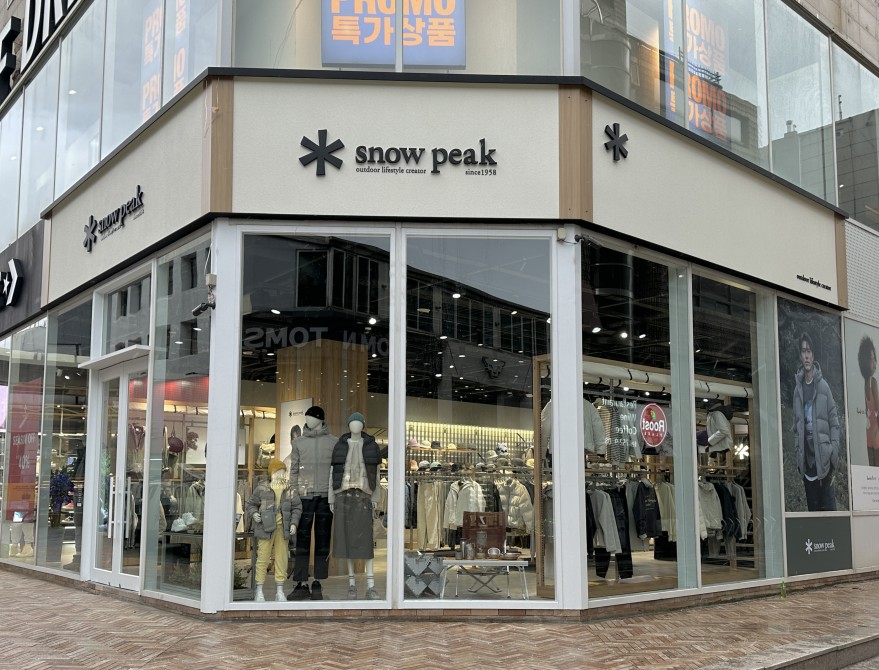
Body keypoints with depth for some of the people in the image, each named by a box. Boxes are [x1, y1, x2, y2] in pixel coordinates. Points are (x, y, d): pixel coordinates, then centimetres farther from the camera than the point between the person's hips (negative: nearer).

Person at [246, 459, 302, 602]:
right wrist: (254, 513, -10)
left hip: (283, 528, 3)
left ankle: (280, 590, 15)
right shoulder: (262, 488, 0)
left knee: (281, 558, 6)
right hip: (266, 527, -3)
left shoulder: (290, 491, 7)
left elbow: (297, 508, 11)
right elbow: (251, 503, 8)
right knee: (263, 558, -1)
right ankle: (259, 591, 7)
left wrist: (294, 523, 0)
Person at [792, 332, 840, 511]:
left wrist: (834, 451, -9)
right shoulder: (797, 389, 8)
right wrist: (798, 452, 2)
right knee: (812, 507, 9)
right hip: (807, 460, 3)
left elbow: (834, 420, -2)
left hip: (823, 458, -3)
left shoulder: (823, 385, -2)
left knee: (828, 506, 0)